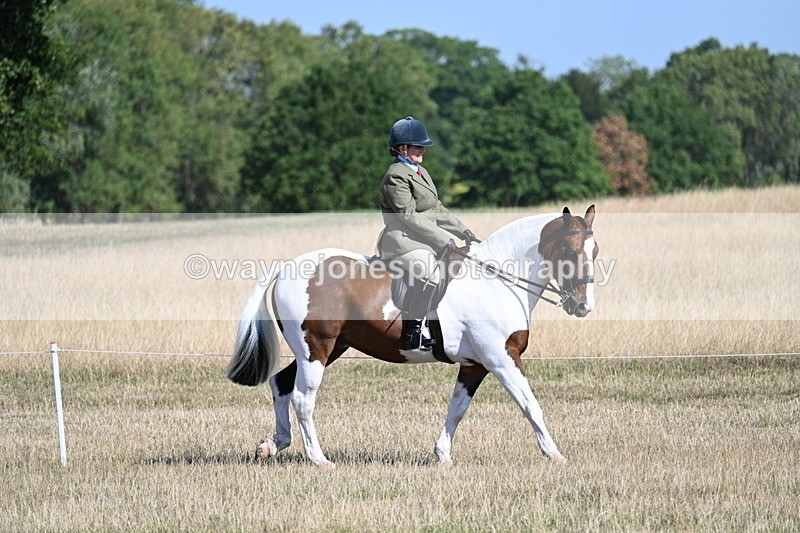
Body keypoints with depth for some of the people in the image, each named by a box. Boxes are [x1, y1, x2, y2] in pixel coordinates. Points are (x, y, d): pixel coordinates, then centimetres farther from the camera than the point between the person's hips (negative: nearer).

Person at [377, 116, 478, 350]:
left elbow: (437, 210, 23)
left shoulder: (421, 172, 20)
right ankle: (412, 331, -32)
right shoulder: (395, 176, -11)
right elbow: (409, 217, -18)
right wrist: (443, 241, -20)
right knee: (429, 269, -35)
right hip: (402, 242, -10)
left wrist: (462, 231, 10)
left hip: (425, 243, 10)